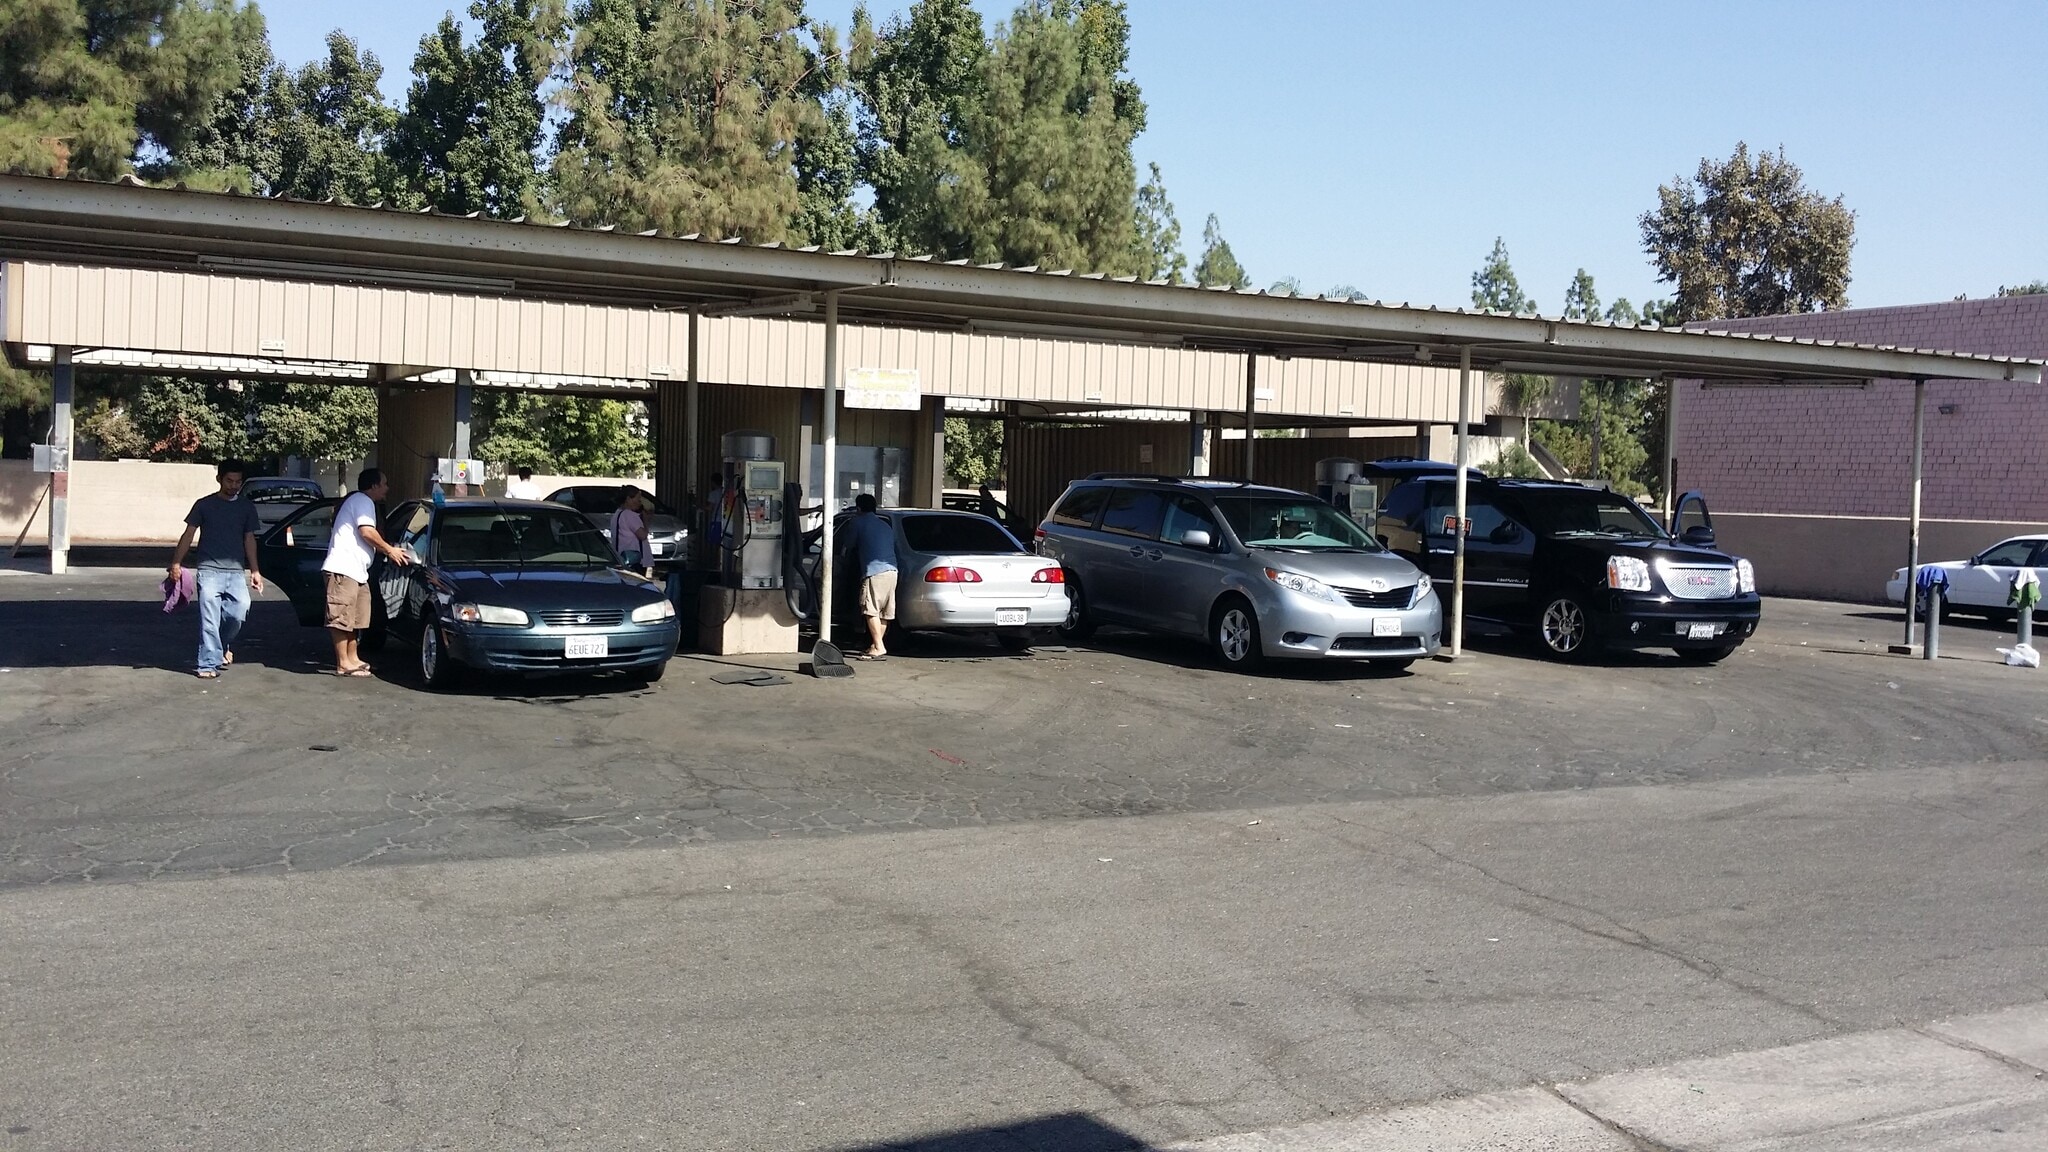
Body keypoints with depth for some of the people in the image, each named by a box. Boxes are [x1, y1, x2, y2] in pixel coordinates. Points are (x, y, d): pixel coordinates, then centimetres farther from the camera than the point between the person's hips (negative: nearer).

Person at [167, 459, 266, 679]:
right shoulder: (204, 504, 5)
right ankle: (209, 665, -1)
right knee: (210, 620, -5)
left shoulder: (246, 508, 12)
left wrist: (255, 571, 9)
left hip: (236, 572, 2)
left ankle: (224, 645, 18)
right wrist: (176, 563, -3)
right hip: (209, 570, -2)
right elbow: (188, 535, 5)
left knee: (239, 613, -12)